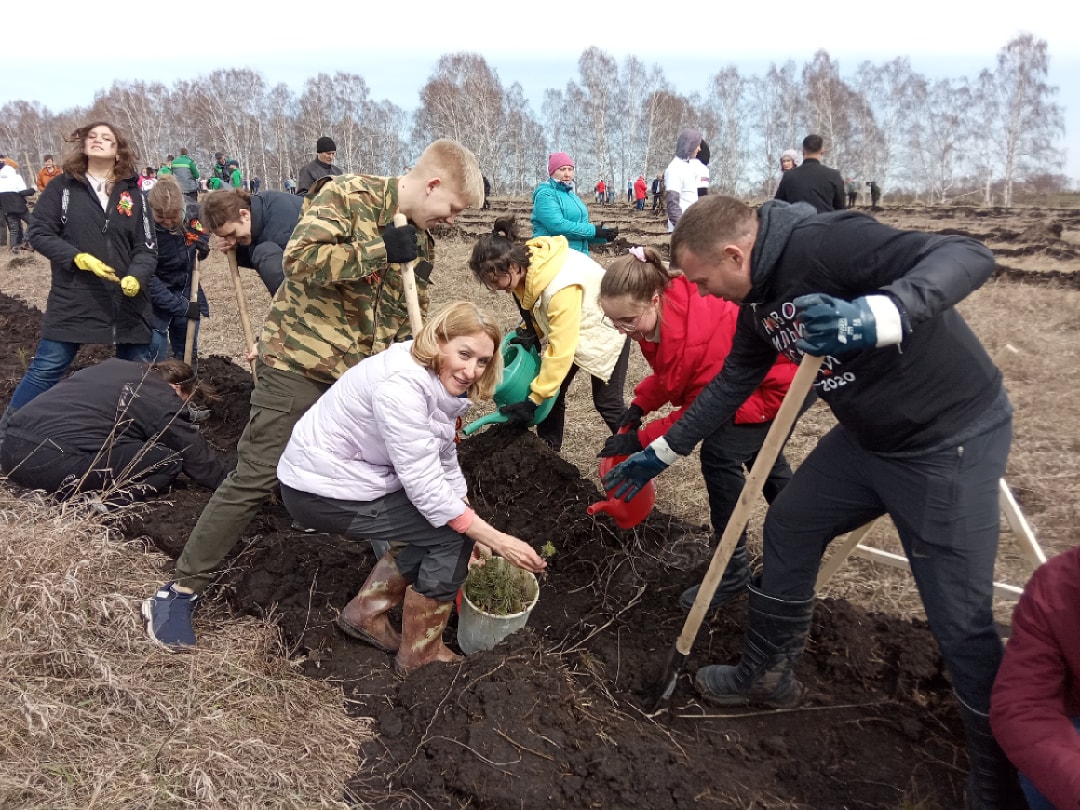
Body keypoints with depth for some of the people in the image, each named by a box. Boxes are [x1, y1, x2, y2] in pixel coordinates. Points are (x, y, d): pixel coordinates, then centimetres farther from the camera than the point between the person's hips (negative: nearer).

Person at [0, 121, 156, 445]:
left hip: (126, 301, 2)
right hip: (73, 300, -2)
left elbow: (146, 247, 1)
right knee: (46, 369, 1)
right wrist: (80, 258, -17)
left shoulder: (132, 193, 5)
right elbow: (38, 233, -3)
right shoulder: (62, 187, 1)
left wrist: (135, 277, -19)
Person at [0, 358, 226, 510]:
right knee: (170, 459, 3)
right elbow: (197, 456, 12)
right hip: (55, 464, -8)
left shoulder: (114, 366, 23)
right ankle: (106, 500, -13)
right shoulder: (163, 402, 3)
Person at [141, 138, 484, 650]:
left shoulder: (419, 240, 11)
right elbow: (300, 259, -26)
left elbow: (408, 321, 16)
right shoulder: (348, 195, -11)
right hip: (298, 364, -7)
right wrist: (380, 250, -23)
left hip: (363, 378, 7)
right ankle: (180, 591, 8)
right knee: (254, 478, -6)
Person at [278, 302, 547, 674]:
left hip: (352, 471, 9)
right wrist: (496, 540, -22)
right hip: (322, 490, -9)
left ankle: (365, 612, 23)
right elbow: (425, 487, -28)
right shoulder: (400, 387, -29)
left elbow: (445, 462, 5)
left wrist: (474, 528, 4)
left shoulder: (441, 380, 0)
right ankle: (419, 656, 6)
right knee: (452, 536, -9)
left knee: (437, 526, 13)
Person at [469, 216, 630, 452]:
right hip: (570, 326, 7)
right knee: (552, 391, 3)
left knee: (606, 402, -2)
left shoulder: (561, 287, -42)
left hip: (605, 329, -7)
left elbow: (560, 351, -38)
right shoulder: (527, 261, -18)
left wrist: (533, 400, -33)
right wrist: (529, 333, -14)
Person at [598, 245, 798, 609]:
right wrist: (640, 405, -11)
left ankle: (732, 571, -4)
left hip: (783, 379, -10)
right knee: (759, 453, 25)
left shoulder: (695, 336, -41)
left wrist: (641, 440, -24)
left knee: (719, 455, -19)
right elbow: (671, 371, 2)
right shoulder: (663, 312, -15)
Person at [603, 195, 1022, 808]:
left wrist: (875, 317, -51)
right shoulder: (760, 296, 3)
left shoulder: (823, 244, -26)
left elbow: (967, 256, -33)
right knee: (789, 528, 15)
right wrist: (661, 453, 19)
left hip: (951, 440, -9)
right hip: (870, 435, 9)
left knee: (960, 619, -3)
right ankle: (768, 675, 34)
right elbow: (733, 383, 15)